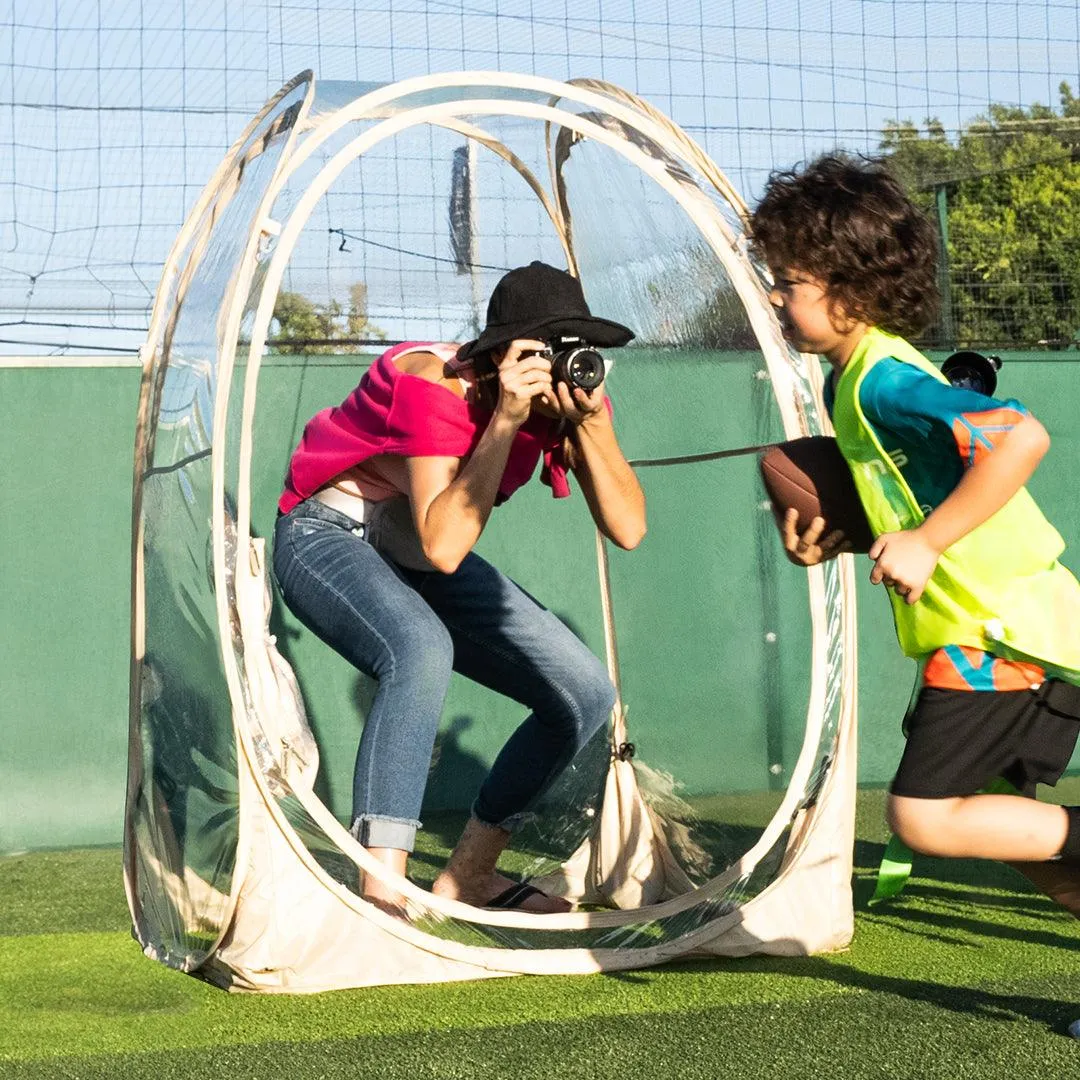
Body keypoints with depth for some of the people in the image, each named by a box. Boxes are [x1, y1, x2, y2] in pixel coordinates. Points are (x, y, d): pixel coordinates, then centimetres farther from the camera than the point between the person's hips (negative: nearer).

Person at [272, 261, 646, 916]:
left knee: (586, 695, -1)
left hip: (417, 558, 7)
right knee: (422, 648, -40)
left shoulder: (573, 391, -12)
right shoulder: (436, 386, -31)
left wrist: (592, 420, -34)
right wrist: (505, 421, -41)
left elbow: (627, 529, -21)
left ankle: (468, 876, 14)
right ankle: (381, 896, -39)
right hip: (328, 537, -7)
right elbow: (443, 547, -40)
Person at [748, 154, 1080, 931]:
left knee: (922, 818, -10)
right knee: (974, 810, 18)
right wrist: (833, 539, 4)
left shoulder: (883, 381, -19)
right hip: (993, 628, 10)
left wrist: (927, 542, -29)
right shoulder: (847, 380, 12)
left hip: (1006, 633, -10)